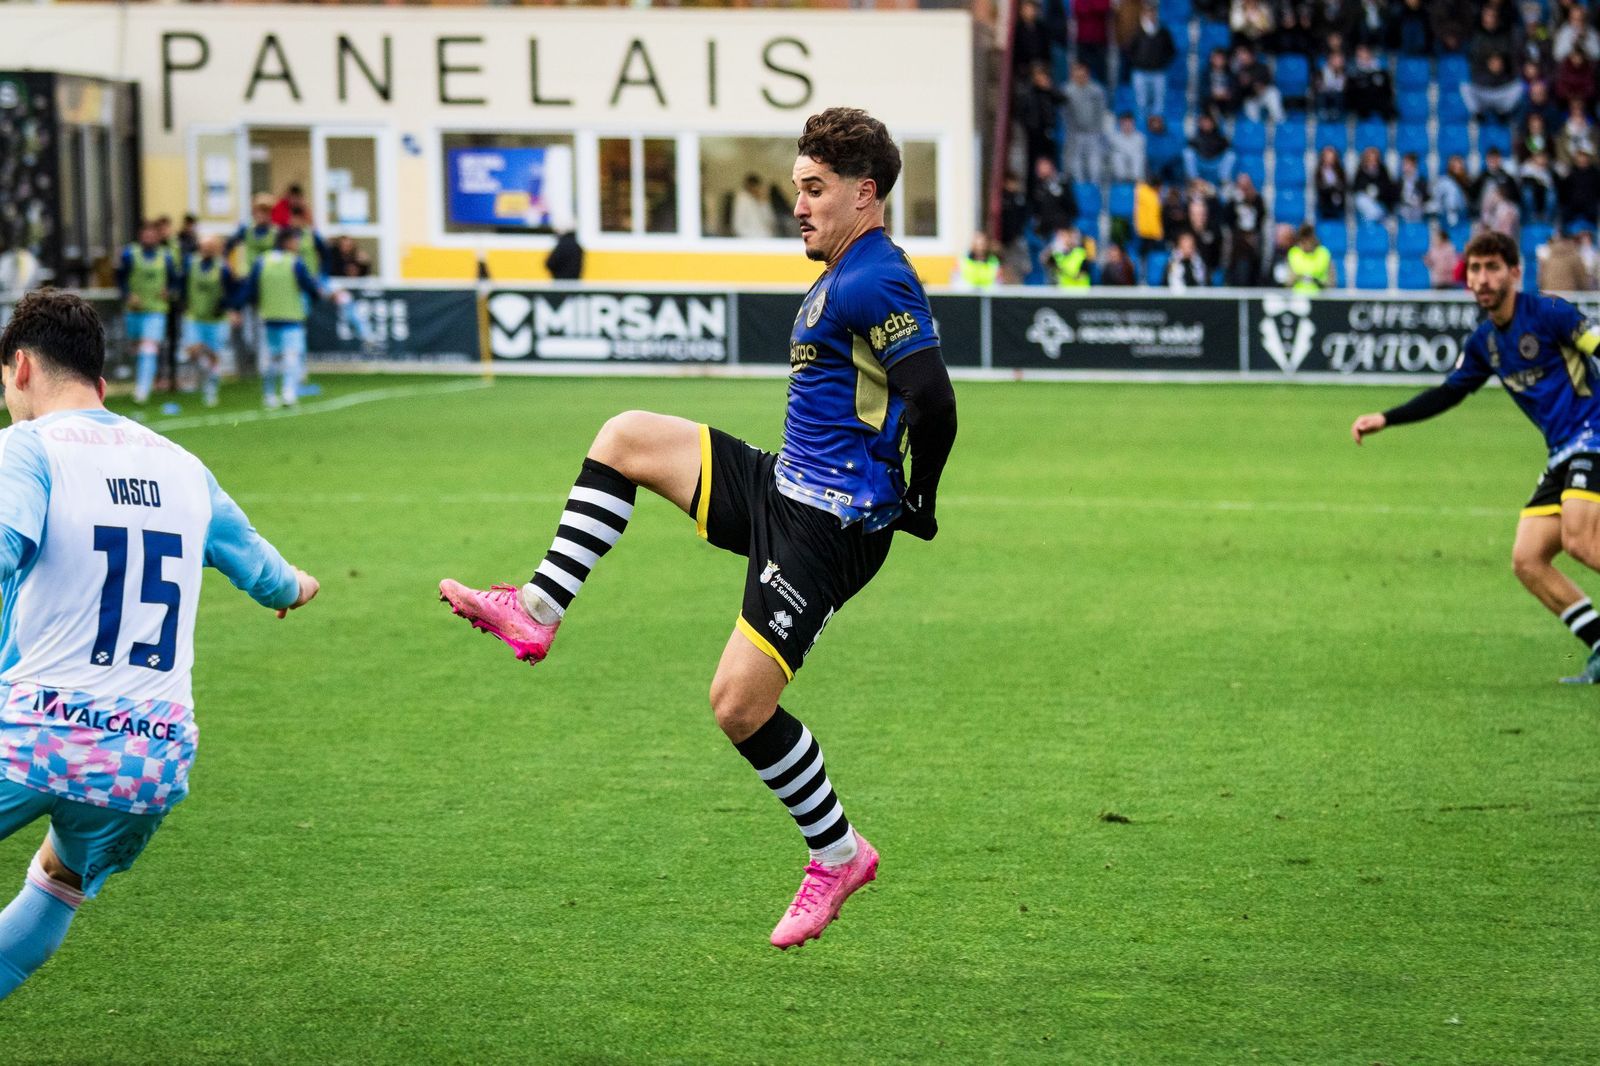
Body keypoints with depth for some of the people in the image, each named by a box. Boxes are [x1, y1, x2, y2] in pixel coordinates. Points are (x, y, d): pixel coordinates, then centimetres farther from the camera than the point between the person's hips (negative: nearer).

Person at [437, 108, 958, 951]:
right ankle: (537, 612, 11)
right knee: (625, 438, 11)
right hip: (782, 487, 11)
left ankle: (838, 854, 7)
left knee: (739, 704, -12)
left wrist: (916, 502, -14)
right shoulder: (841, 280, 14)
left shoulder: (870, 284, -20)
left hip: (827, 525, -11)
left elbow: (934, 399, -27)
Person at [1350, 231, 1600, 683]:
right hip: (1563, 457, 8)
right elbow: (1448, 393, 24)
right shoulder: (1484, 342, 14)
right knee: (1527, 561, -2)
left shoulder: (1547, 312, -9)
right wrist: (1386, 419, 18)